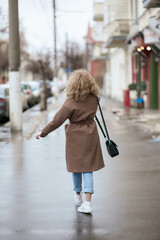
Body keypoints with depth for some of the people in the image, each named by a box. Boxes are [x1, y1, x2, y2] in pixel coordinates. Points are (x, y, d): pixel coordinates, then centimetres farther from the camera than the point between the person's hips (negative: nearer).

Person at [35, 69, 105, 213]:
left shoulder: (71, 103, -18)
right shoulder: (94, 98, -4)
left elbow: (57, 121, -14)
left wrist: (42, 133, -4)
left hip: (75, 136, -3)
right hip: (90, 135, 3)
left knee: (76, 166, 15)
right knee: (88, 168, 4)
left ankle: (78, 196, 34)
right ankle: (87, 203, -4)